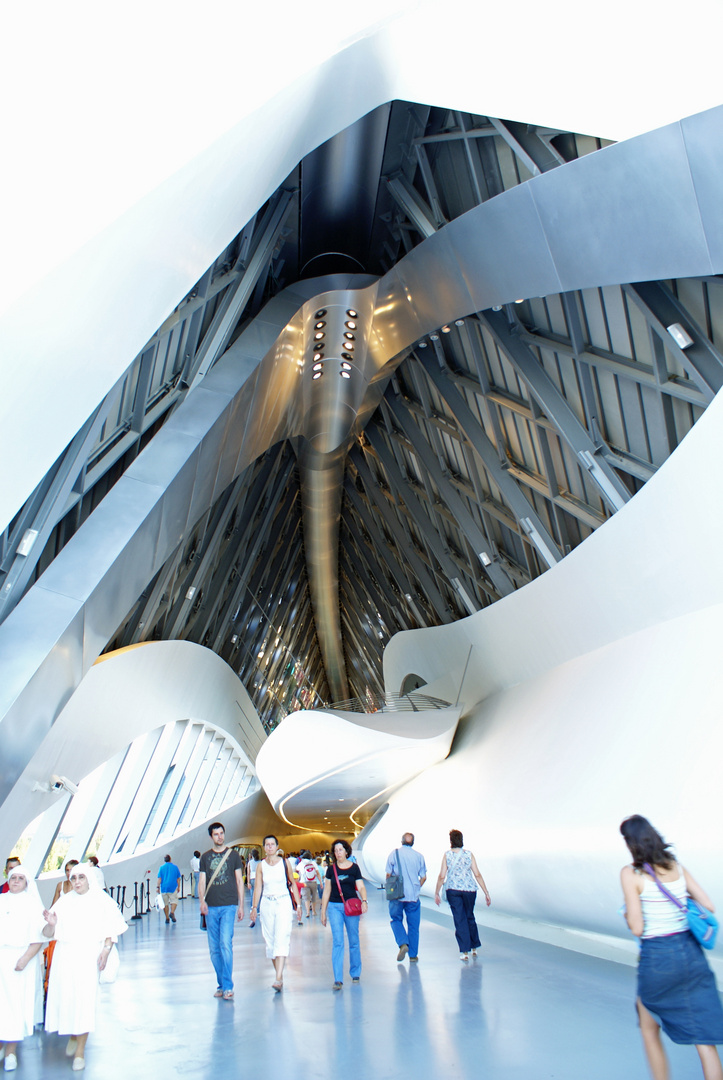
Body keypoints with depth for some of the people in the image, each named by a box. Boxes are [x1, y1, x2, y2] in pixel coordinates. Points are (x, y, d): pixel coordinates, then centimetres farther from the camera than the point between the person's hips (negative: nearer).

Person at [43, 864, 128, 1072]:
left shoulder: (101, 900, 3)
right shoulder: (64, 901, 10)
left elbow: (111, 928, -1)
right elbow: (49, 934, 6)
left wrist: (106, 949, -15)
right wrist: (51, 924, -16)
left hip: (89, 954, -2)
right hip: (64, 954, 3)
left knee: (85, 998, -6)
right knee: (63, 996, 3)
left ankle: (80, 1051, 6)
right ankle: (72, 1035, 33)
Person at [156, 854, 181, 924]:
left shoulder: (161, 867, 2)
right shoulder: (175, 867, 5)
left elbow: (159, 879, -4)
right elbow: (178, 879, 7)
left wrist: (158, 887, 0)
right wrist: (178, 887, 14)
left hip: (164, 888, 1)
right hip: (173, 887, -1)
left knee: (165, 903, 10)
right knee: (174, 901, 5)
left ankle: (167, 918, 10)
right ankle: (172, 912, -19)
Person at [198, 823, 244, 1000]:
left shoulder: (233, 854, 4)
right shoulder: (205, 857, 9)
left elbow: (239, 881, 7)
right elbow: (202, 881, 7)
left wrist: (241, 905, 3)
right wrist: (201, 900, -11)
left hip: (229, 906, -3)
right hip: (211, 907, 3)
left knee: (226, 944, -14)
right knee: (214, 948, 7)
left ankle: (228, 987, -9)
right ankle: (221, 984, 21)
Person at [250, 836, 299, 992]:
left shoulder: (285, 862, 0)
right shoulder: (261, 865, 3)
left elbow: (293, 884, 6)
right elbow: (258, 887, 4)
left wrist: (298, 904, 4)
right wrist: (254, 907, -4)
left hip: (284, 904, -3)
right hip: (267, 905, 3)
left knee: (281, 939, -13)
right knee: (270, 940, 6)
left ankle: (278, 979, -17)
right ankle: (279, 974, 19)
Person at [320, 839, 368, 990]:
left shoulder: (354, 867, 1)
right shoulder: (331, 869, 4)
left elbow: (361, 887, -1)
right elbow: (327, 891, 9)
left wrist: (364, 900, -20)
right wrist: (323, 912, 8)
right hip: (334, 907, 0)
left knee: (354, 942, 9)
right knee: (337, 942, -6)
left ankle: (355, 973, 28)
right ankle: (338, 979, -3)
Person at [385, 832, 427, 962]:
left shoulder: (394, 854, -4)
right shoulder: (419, 856, 2)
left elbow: (388, 874, -4)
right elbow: (423, 877, 5)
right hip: (413, 896, 2)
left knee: (396, 920, 14)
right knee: (413, 925, 11)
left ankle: (403, 943, -8)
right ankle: (413, 955, 14)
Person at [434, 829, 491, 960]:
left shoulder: (447, 855, -6)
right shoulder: (469, 854, -3)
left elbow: (442, 876, -7)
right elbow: (477, 875, -5)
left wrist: (437, 893, 3)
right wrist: (486, 893, 0)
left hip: (453, 890, -2)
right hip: (469, 889, 2)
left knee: (459, 920, 6)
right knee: (470, 917, 20)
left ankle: (464, 952, 3)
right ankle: (474, 947, 29)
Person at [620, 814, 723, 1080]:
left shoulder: (631, 874, -13)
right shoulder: (677, 866, 3)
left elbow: (637, 928, -13)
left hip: (657, 958, -5)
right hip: (691, 952, 5)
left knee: (649, 1029, 21)